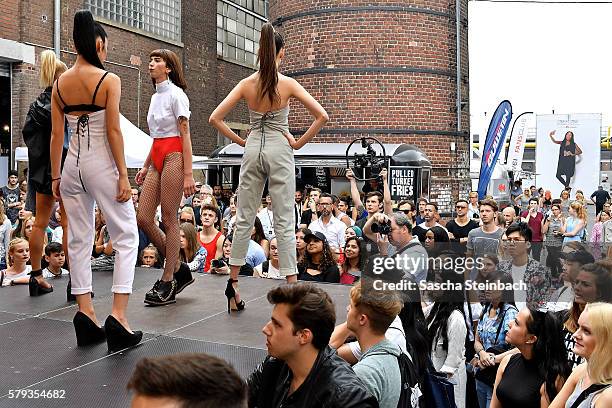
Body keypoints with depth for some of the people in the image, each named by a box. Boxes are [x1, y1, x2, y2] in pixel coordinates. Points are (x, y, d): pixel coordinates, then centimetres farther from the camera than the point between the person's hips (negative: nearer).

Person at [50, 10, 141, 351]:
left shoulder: (60, 83, 7)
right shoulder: (109, 80, -7)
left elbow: (57, 135, 8)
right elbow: (113, 131, -12)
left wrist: (56, 176, 14)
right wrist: (123, 175, -9)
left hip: (73, 166, 6)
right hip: (101, 163, -5)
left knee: (79, 240, 11)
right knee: (127, 236, 2)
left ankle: (87, 316, 13)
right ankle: (118, 317, -8)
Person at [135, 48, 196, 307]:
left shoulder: (176, 94, -5)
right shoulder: (155, 97, 19)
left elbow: (185, 136, -10)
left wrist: (188, 173, -16)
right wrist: (145, 167, 20)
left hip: (173, 158, -8)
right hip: (156, 160, 8)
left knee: (169, 220, -4)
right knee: (143, 219, 2)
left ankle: (167, 283, 6)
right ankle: (179, 269, 16)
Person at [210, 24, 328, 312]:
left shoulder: (246, 84, 0)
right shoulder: (288, 84, -6)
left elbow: (215, 118, -2)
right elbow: (322, 116, -10)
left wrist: (239, 141, 5)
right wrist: (299, 143, -3)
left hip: (253, 150, 3)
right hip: (279, 151, -2)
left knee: (244, 219, 10)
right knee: (284, 222, 0)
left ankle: (233, 282, 16)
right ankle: (291, 285, 2)